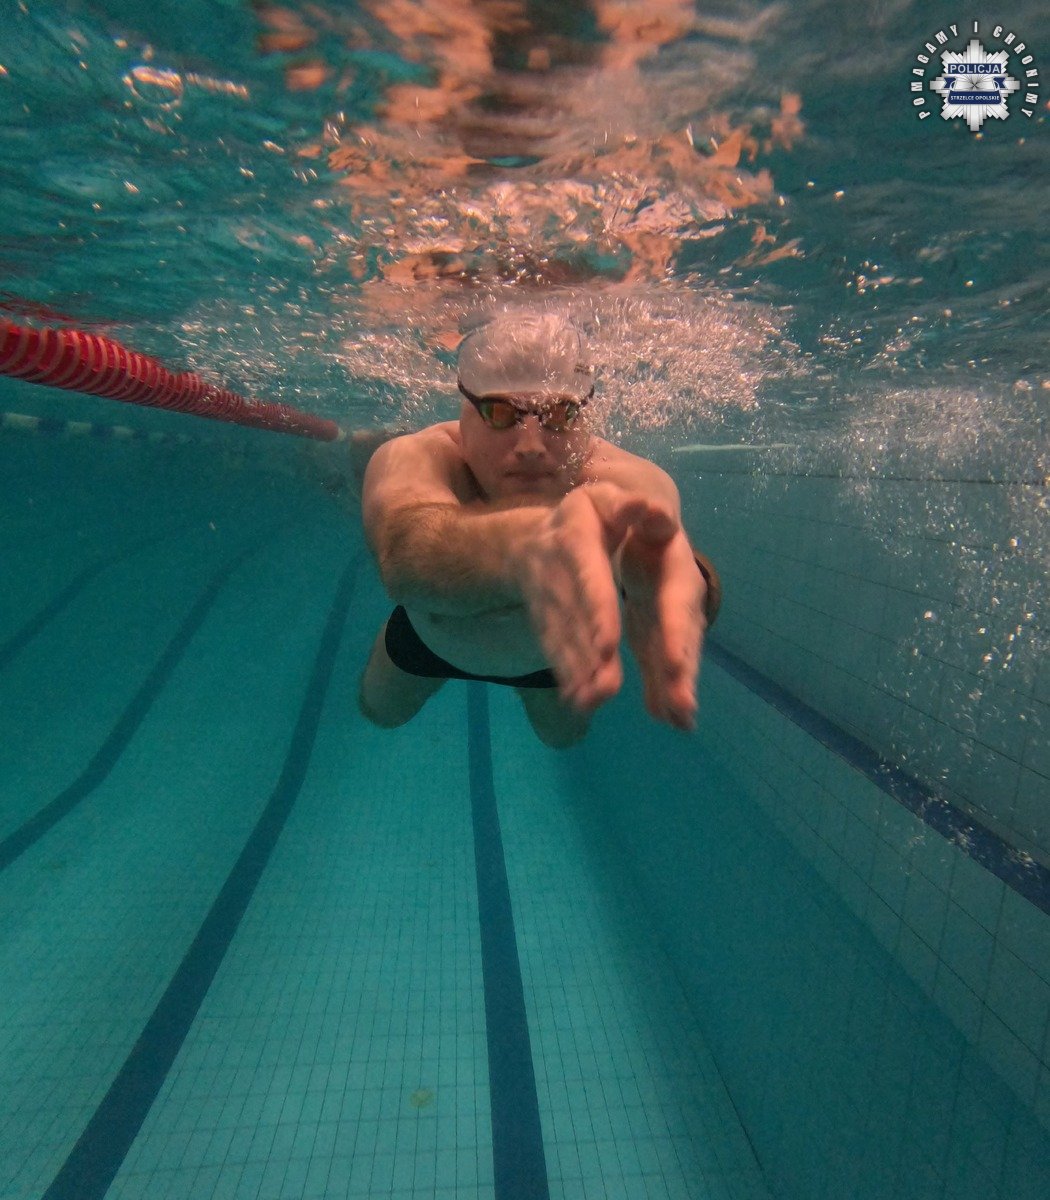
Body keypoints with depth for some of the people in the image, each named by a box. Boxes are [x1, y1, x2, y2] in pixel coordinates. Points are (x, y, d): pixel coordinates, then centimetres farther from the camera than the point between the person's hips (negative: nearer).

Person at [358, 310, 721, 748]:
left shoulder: (623, 478, -43)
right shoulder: (415, 459, -44)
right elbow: (407, 548, -69)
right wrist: (533, 539, -93)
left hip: (554, 652, 1)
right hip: (432, 640, 0)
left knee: (564, 733, 30)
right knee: (381, 710, 28)